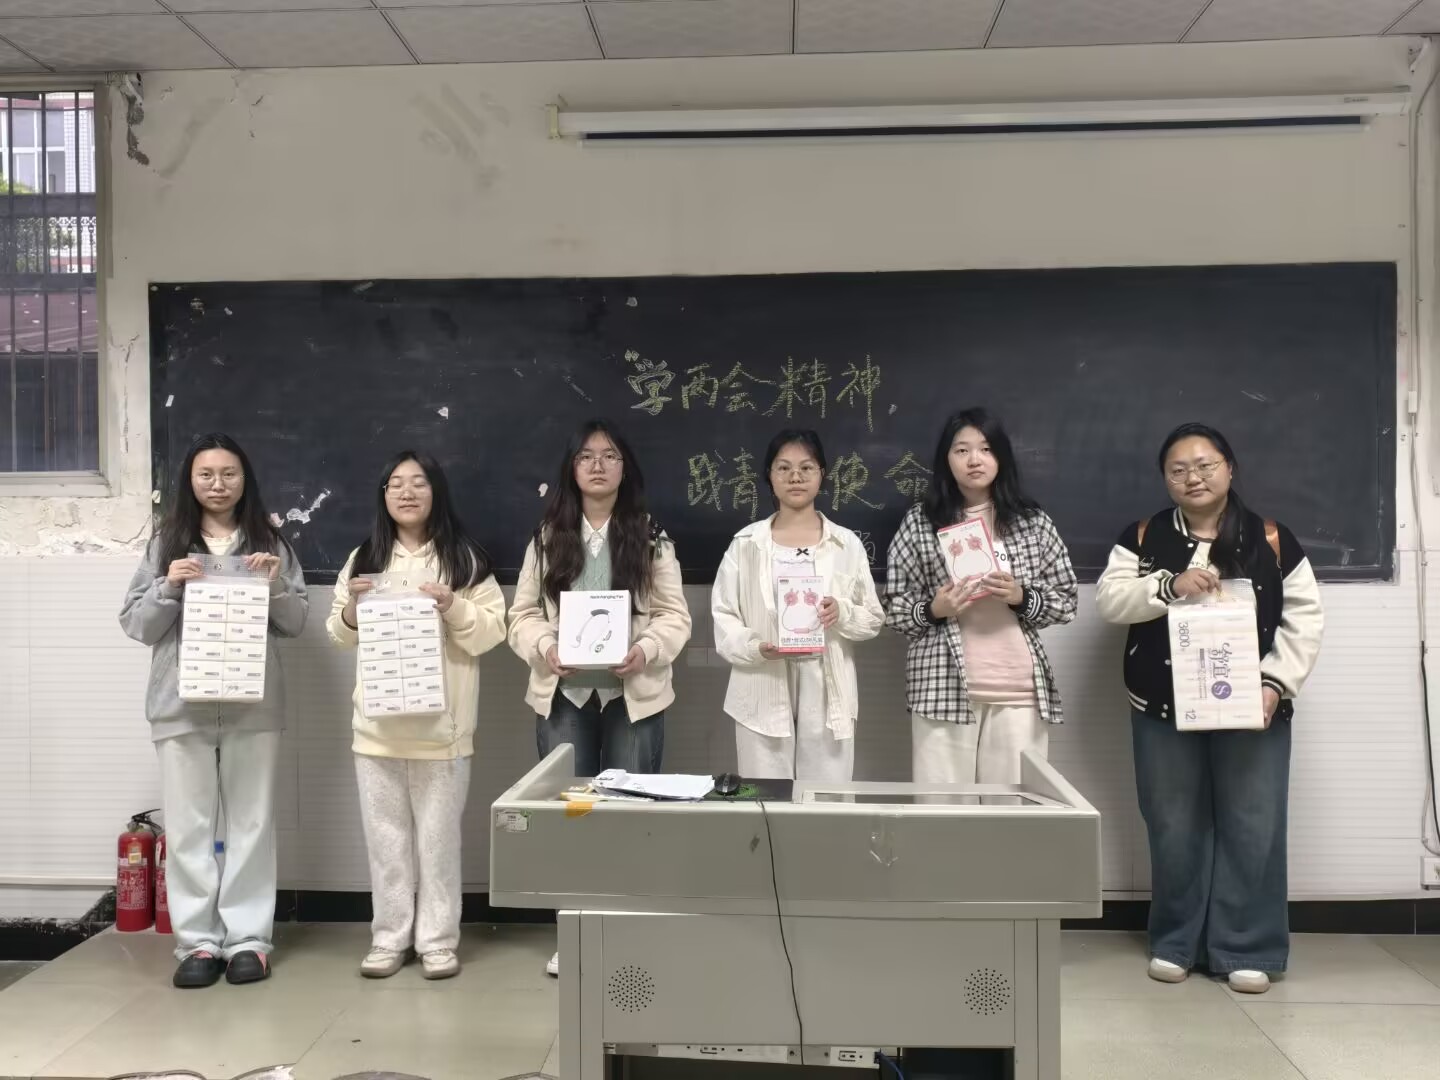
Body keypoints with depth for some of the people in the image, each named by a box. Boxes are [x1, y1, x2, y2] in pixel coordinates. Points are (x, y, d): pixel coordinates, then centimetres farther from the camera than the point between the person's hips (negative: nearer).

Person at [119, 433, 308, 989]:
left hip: (254, 704, 0)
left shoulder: (269, 543, 7)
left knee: (251, 822, 5)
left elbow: (296, 624, 5)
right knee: (188, 826, 3)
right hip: (182, 704, 0)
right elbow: (136, 625, 4)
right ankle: (197, 941, 13)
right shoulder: (166, 543, 7)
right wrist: (169, 587, -12)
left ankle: (248, 938, 13)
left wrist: (275, 585, -13)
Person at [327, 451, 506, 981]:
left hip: (441, 723, -3)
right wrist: (352, 607, -8)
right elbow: (340, 636, 12)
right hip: (377, 723, 3)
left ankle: (438, 939, 15)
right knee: (385, 836, 10)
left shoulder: (466, 558, 0)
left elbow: (493, 631, -3)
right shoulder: (364, 557, 10)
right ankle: (389, 937, 22)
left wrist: (453, 608, -19)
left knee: (438, 836, 4)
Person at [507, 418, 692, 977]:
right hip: (563, 694, 1)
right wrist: (546, 649, -16)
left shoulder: (651, 539, 3)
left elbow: (675, 616, -1)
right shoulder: (548, 538, 7)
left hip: (634, 694, -1)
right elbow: (523, 615, 4)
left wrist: (646, 651, -20)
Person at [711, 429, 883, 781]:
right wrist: (754, 647, -16)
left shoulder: (846, 543, 6)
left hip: (826, 695, 0)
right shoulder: (746, 543, 5)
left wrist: (842, 613, -13)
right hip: (763, 695, 0)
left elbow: (874, 619, 8)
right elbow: (723, 614, 3)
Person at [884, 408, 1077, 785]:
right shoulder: (919, 521, 3)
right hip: (943, 689, -1)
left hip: (1019, 691, 1)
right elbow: (893, 606, 6)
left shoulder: (1033, 522, 6)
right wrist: (932, 610, -13)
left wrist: (1022, 597, -10)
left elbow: (1067, 600, 8)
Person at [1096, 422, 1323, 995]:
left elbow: (1304, 618, 1)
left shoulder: (1272, 540, 2)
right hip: (1164, 710, 1)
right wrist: (1169, 586, -21)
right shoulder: (1142, 538, 4)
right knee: (1173, 828, 8)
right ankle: (1174, 943, 23)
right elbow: (1109, 598, -6)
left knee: (1252, 827, 3)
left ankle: (1246, 950, 17)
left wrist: (1275, 682, -11)